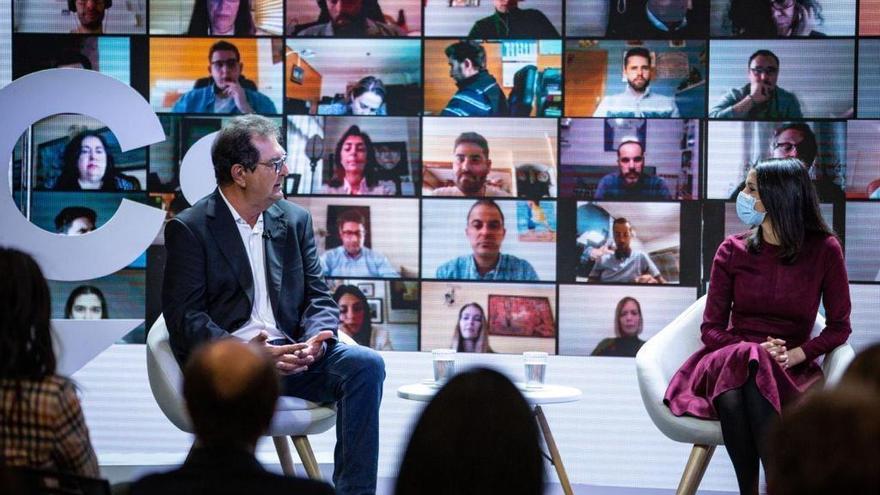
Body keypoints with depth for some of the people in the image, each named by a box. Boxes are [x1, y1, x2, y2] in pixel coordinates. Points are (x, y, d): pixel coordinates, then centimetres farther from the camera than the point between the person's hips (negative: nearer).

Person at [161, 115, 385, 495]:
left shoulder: (295, 220, 16)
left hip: (289, 353, 5)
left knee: (366, 364, -21)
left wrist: (315, 340, -11)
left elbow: (318, 296, 13)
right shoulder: (189, 229, 0)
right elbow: (185, 317, -8)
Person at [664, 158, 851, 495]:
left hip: (791, 371, -1)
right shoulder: (733, 251, 6)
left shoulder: (823, 250, 1)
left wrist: (795, 355, -14)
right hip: (729, 362, 2)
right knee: (742, 361, -37)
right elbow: (711, 328, 5)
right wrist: (754, 350, -14)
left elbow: (839, 327, 4)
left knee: (754, 374, -38)